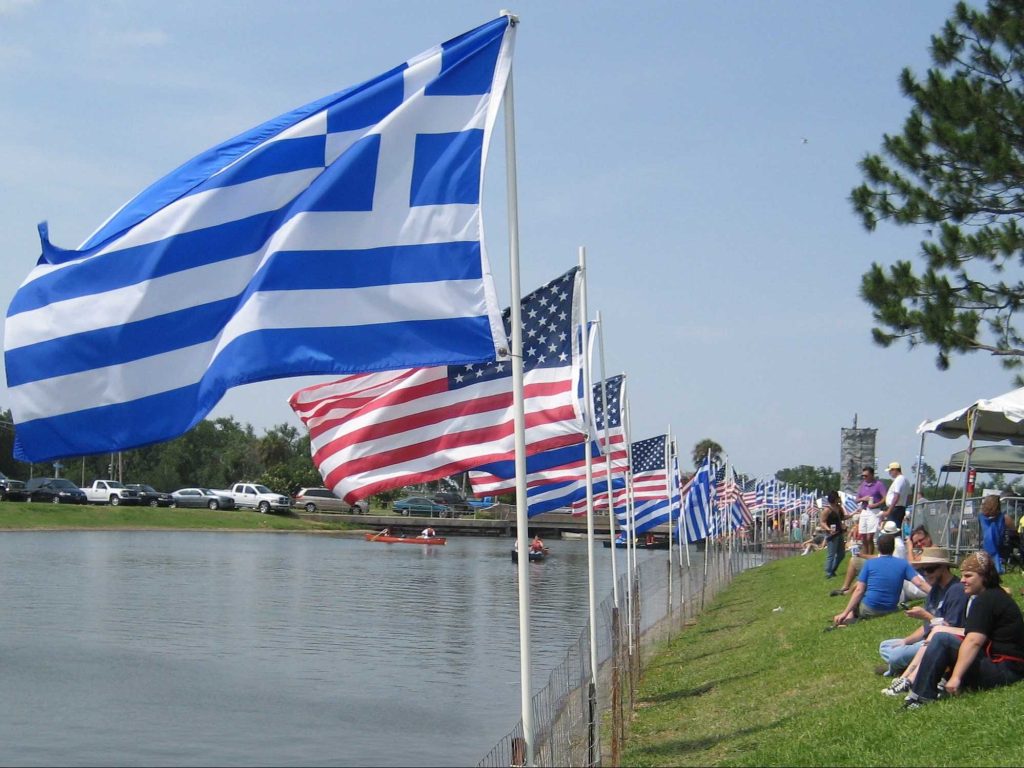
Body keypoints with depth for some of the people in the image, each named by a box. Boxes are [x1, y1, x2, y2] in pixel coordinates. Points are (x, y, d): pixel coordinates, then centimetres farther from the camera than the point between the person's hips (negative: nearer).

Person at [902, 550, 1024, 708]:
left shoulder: (986, 600, -14)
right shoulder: (996, 595, 19)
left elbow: (974, 641, -24)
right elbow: (977, 634, 23)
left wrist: (956, 677, -28)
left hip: (1003, 670, -11)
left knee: (942, 640, -21)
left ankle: (921, 695, -19)